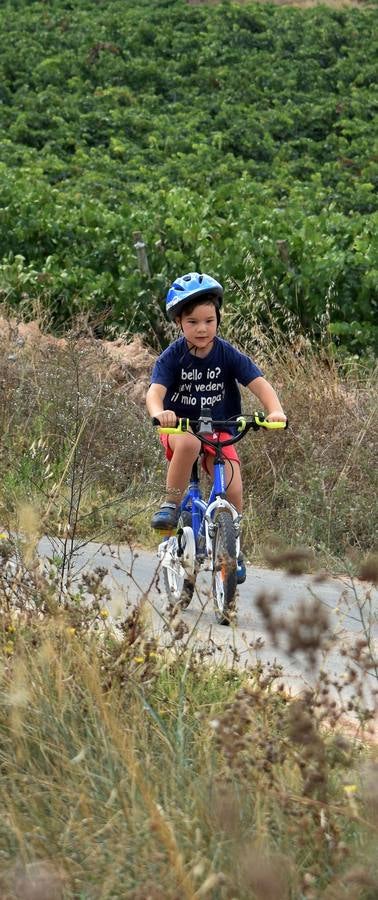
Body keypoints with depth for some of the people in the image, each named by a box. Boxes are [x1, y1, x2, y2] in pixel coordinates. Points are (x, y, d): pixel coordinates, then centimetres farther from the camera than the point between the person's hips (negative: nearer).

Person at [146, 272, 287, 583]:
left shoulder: (228, 355, -10)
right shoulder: (172, 357, -14)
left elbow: (259, 383, -18)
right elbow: (155, 391, -27)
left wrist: (275, 410, -39)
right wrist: (159, 413, -51)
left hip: (219, 431, 2)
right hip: (180, 427, -2)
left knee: (233, 490, -16)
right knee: (189, 443, -39)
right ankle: (171, 505, -19)